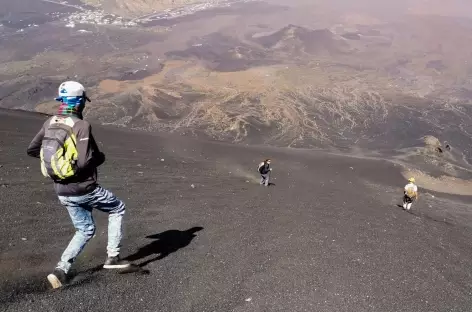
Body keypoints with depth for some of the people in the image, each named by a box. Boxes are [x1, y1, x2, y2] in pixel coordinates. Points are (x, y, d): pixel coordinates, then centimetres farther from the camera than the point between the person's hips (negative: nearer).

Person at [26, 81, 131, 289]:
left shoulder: (50, 123, 4)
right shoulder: (82, 126, -18)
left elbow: (32, 150, 11)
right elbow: (84, 162, -25)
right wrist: (100, 157, -4)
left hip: (62, 192, 7)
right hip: (84, 189, -7)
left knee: (85, 230, 22)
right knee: (117, 209, 18)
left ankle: (61, 269, 10)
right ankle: (112, 256, 15)